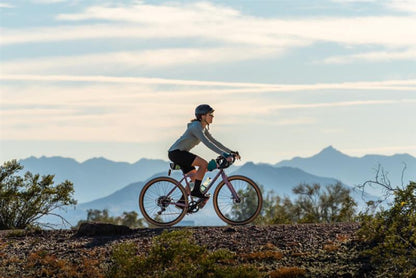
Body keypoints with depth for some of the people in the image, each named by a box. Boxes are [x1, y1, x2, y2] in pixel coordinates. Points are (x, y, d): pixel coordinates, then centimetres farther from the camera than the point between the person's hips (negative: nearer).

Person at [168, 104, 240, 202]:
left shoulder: (203, 128, 12)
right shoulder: (196, 127, -19)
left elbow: (214, 141, 15)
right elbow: (207, 143, -29)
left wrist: (231, 152, 8)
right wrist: (224, 154, -34)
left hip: (180, 153, 10)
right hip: (176, 152, -10)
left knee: (195, 178, 11)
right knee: (204, 164, -21)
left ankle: (182, 200, 17)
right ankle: (196, 191, -15)